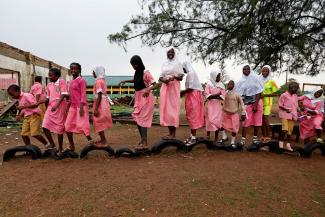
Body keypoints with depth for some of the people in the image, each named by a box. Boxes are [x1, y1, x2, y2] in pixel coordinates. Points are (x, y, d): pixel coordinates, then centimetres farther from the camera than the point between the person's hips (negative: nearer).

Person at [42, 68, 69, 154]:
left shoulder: (62, 82, -5)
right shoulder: (49, 85, 14)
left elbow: (64, 95, -16)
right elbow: (48, 98, 18)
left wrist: (56, 105, -26)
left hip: (60, 107, -6)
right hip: (51, 107, 6)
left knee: (59, 129, 1)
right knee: (45, 126, -4)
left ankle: (60, 149, 15)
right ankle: (51, 143, 18)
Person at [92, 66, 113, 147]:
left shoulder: (98, 81, -14)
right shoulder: (103, 80, 12)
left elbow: (99, 96, -21)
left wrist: (96, 109, -23)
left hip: (100, 105, -9)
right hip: (104, 104, 9)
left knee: (99, 123, -1)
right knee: (101, 123, 16)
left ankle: (103, 141, 6)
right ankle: (103, 140, 25)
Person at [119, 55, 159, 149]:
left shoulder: (146, 73, -16)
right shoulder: (137, 73, 7)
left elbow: (156, 85, -19)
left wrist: (148, 89, -38)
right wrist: (125, 81, 20)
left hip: (146, 98, -8)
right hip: (138, 98, 8)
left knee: (142, 119, -9)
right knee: (137, 119, 11)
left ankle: (145, 143, -4)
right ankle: (142, 138, 26)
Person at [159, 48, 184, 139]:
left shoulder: (178, 63, 5)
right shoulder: (164, 64, 18)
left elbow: (181, 77, 1)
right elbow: (160, 77, 15)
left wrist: (175, 76, -20)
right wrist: (163, 79, -8)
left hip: (174, 87, -5)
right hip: (165, 87, 5)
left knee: (173, 108, -8)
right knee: (165, 108, 1)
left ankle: (173, 133, -4)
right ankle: (170, 132, 9)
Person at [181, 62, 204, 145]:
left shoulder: (190, 73, -12)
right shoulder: (191, 74, 18)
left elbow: (191, 88, -19)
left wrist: (182, 92, -7)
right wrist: (184, 92, 11)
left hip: (193, 97, -10)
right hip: (192, 96, 10)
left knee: (193, 116, -7)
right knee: (192, 116, 11)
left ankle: (193, 137, -1)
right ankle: (192, 135, 17)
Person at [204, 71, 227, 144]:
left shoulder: (221, 85, 8)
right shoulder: (209, 84, 2)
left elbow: (223, 96, 0)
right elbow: (207, 94, -8)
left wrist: (215, 96, -15)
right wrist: (216, 95, -19)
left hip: (218, 105, 2)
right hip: (210, 105, -2)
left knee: (217, 121, -1)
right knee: (209, 120, -2)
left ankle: (216, 139, 6)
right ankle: (208, 136, 12)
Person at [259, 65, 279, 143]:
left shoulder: (271, 81, -4)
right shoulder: (259, 80, 8)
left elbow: (275, 93, -5)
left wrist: (265, 95, -15)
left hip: (267, 102, -4)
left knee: (265, 118, -8)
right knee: (261, 119, 6)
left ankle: (268, 136, 5)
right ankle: (264, 136, 16)